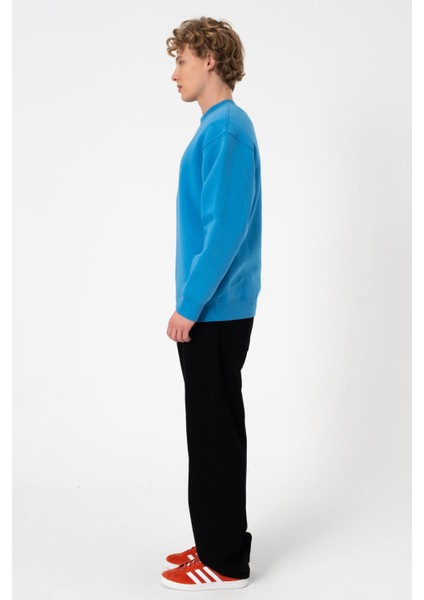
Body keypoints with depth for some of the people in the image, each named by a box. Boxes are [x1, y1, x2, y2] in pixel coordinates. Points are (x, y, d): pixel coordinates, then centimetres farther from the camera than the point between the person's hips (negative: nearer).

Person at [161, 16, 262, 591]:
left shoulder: (227, 129, -16)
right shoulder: (217, 126, 15)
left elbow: (226, 229, -23)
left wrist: (189, 304, -19)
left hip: (213, 312, -10)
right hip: (212, 308, 10)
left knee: (215, 432, -1)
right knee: (213, 427, 15)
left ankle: (226, 561, 11)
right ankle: (217, 541, 27)